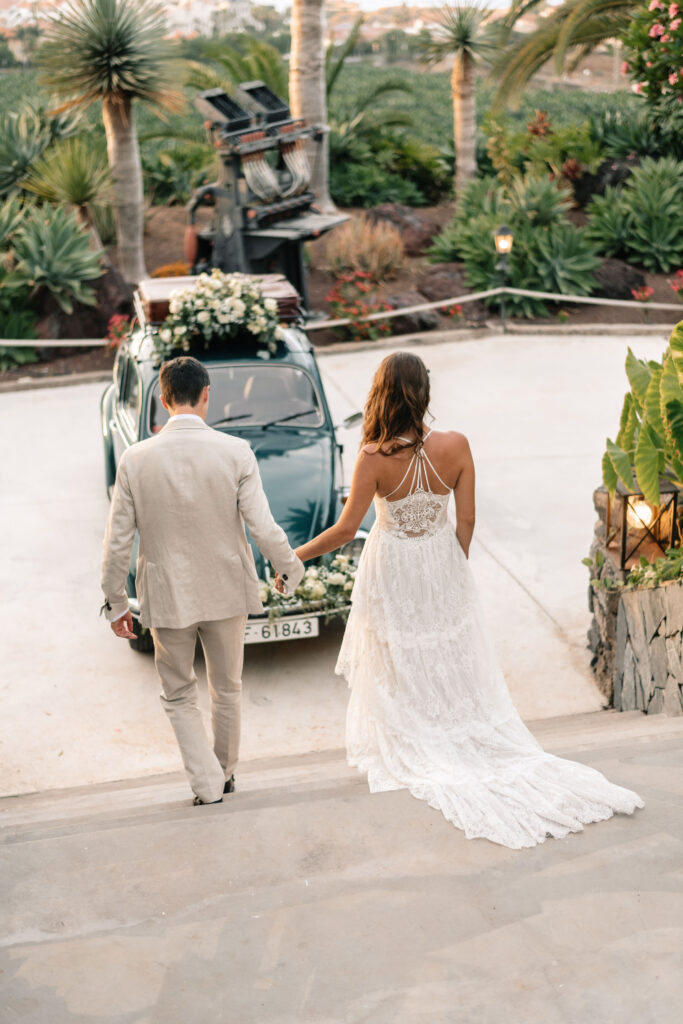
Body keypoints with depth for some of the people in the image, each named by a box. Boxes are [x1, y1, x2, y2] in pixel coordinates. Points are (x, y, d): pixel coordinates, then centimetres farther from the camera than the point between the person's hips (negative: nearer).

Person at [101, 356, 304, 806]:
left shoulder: (135, 459, -12)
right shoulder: (236, 452, -14)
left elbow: (117, 542, -7)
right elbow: (263, 528, -13)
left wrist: (115, 603, 5)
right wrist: (292, 567, 6)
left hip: (167, 597, -1)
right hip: (226, 591, 1)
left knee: (179, 696, 18)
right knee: (227, 689, 21)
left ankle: (208, 785, 13)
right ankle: (225, 772, 38)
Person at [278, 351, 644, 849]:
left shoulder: (375, 457, -23)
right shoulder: (456, 447, -15)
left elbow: (345, 530, -16)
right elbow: (466, 520, -6)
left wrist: (293, 556, -2)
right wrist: (456, 568, 11)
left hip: (392, 573, -2)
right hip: (442, 566, 3)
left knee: (402, 673, 14)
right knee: (454, 664, 18)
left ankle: (415, 758, 25)